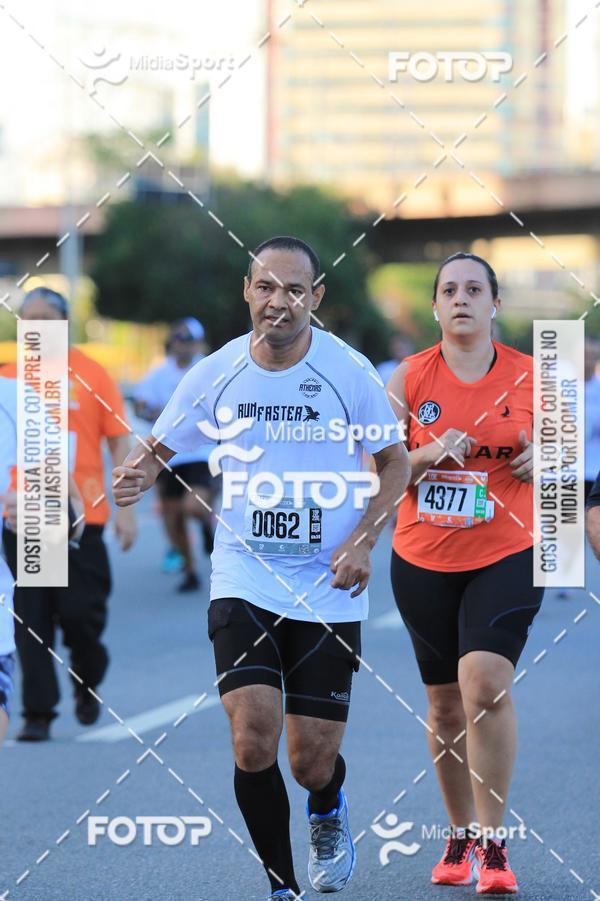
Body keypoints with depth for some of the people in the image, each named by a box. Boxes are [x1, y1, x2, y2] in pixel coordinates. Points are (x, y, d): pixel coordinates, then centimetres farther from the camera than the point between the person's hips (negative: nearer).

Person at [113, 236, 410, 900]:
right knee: (253, 742, -16)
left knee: (312, 763, 0)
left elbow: (395, 462, 3)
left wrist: (362, 539, -11)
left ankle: (328, 811, 39)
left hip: (328, 591, -1)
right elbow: (158, 449, 8)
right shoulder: (215, 374, -4)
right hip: (243, 582, 1)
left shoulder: (348, 372, -8)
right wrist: (137, 476, -16)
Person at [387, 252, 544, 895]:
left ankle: (493, 841, -14)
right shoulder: (409, 378, 1)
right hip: (423, 559, 2)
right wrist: (427, 456, -15)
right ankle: (460, 836, 27)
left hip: (506, 557, -2)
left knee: (486, 683, -21)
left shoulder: (531, 377, 1)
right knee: (445, 703, 10)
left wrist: (545, 461, -10)